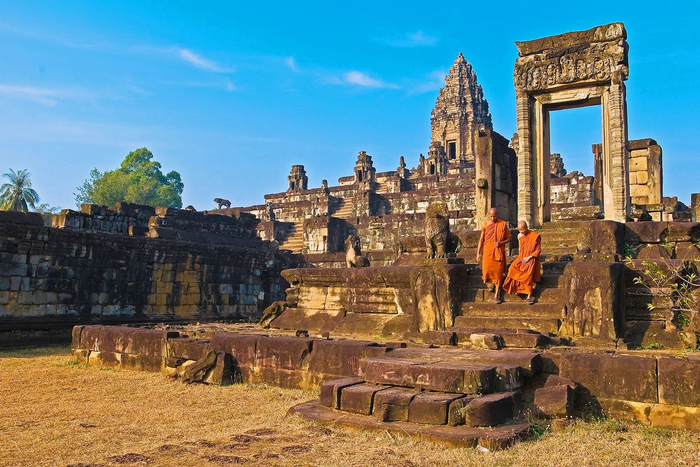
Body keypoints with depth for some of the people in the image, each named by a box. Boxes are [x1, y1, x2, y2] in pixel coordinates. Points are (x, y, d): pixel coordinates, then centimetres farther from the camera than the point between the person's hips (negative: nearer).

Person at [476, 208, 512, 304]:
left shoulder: (503, 224, 2)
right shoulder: (485, 225, 4)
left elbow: (509, 238, 7)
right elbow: (481, 239, 9)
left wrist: (501, 243, -13)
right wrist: (478, 253, 5)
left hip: (499, 252, -1)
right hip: (488, 252, 1)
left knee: (498, 273, -2)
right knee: (487, 270, -6)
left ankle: (497, 295, 6)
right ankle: (489, 282, 30)